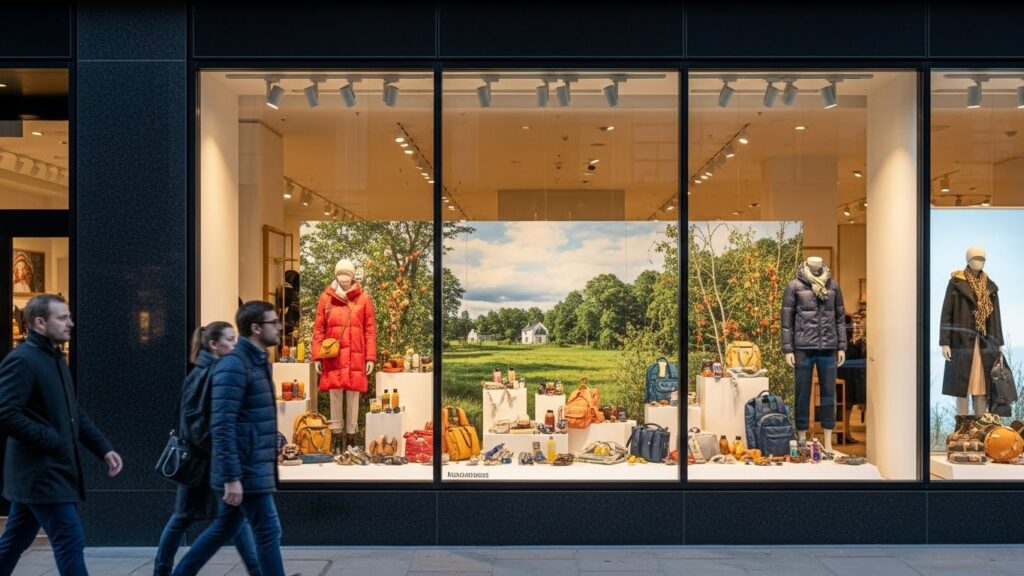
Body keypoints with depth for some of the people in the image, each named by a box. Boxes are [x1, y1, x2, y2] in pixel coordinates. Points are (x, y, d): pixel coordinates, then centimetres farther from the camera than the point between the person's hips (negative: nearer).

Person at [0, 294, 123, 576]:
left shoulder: (56, 359, 15)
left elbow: (75, 413, 19)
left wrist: (103, 449, 10)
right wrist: (52, 441, -20)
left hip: (52, 471, 9)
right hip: (41, 473, -9)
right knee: (70, 542, -7)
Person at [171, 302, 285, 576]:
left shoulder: (256, 362, 13)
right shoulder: (234, 365, -17)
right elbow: (223, 425, -22)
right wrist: (232, 477, -24)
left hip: (252, 467, 9)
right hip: (245, 470, -9)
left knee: (224, 528, 17)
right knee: (268, 531, -3)